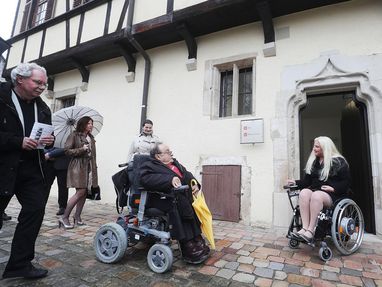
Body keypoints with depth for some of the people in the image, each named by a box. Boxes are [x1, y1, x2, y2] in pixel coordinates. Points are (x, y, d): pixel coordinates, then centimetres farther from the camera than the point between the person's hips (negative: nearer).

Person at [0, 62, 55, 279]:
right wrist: (18, 142, -21)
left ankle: (19, 263, 13)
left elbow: (48, 133, 19)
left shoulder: (43, 108, 11)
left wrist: (50, 140, -3)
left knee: (35, 210, 0)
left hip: (32, 168, 5)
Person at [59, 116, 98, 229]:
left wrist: (94, 167, 13)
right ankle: (64, 217, -1)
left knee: (85, 192, 5)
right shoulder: (74, 135, -2)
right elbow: (67, 150, -7)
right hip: (78, 166, -7)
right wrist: (82, 149, -14)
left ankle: (77, 216, 17)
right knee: (80, 192, -13)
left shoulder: (91, 138, 17)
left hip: (89, 167, 7)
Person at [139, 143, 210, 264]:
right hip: (164, 198, -7)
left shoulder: (174, 163, 22)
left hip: (184, 194, 7)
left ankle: (197, 239, -9)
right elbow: (147, 179, -19)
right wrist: (170, 179, -29)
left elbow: (187, 174, 24)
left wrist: (195, 184, 3)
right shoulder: (149, 166, 0)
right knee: (179, 203, -29)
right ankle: (188, 246, -23)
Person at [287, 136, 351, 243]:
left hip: (332, 195, -4)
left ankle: (311, 230, -37)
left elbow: (346, 182, -1)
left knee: (316, 195, -38)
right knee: (303, 193, -31)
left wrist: (334, 188, -16)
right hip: (315, 190, 5)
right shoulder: (313, 162, 19)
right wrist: (296, 182, 1)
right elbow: (307, 180, 18)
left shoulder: (339, 161, 3)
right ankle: (304, 227, -38)